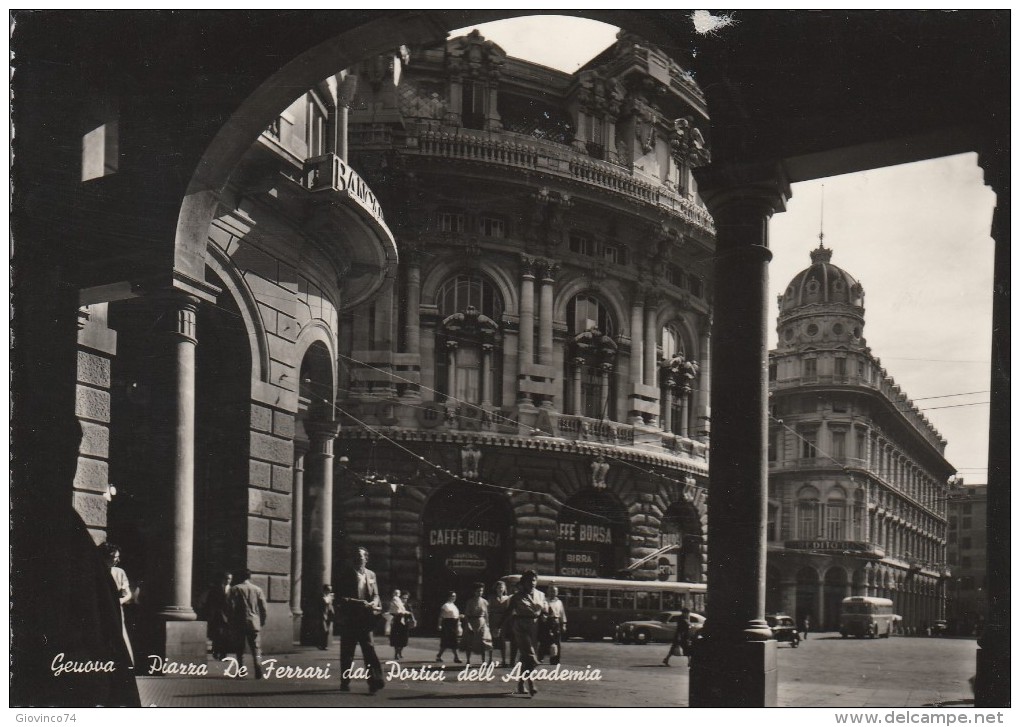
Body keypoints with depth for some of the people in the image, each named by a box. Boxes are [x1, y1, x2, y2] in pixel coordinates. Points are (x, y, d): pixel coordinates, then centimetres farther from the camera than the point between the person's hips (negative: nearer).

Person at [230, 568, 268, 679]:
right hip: (255, 623, 1)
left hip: (240, 624, -1)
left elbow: (232, 607, -6)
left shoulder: (235, 589, -1)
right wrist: (262, 621, 15)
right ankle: (258, 666, -19)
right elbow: (263, 608, 5)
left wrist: (232, 620, 4)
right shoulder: (258, 590, 5)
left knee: (240, 649, 8)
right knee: (256, 648, 1)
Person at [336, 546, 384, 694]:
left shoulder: (371, 575, 12)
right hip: (349, 619, -2)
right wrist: (357, 603, -19)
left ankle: (375, 681, -15)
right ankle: (345, 682, 18)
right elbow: (341, 596, -7)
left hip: (365, 620, 2)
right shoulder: (346, 575, 0)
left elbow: (376, 595, 14)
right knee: (347, 652, 6)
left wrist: (374, 603, -9)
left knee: (369, 649, -9)